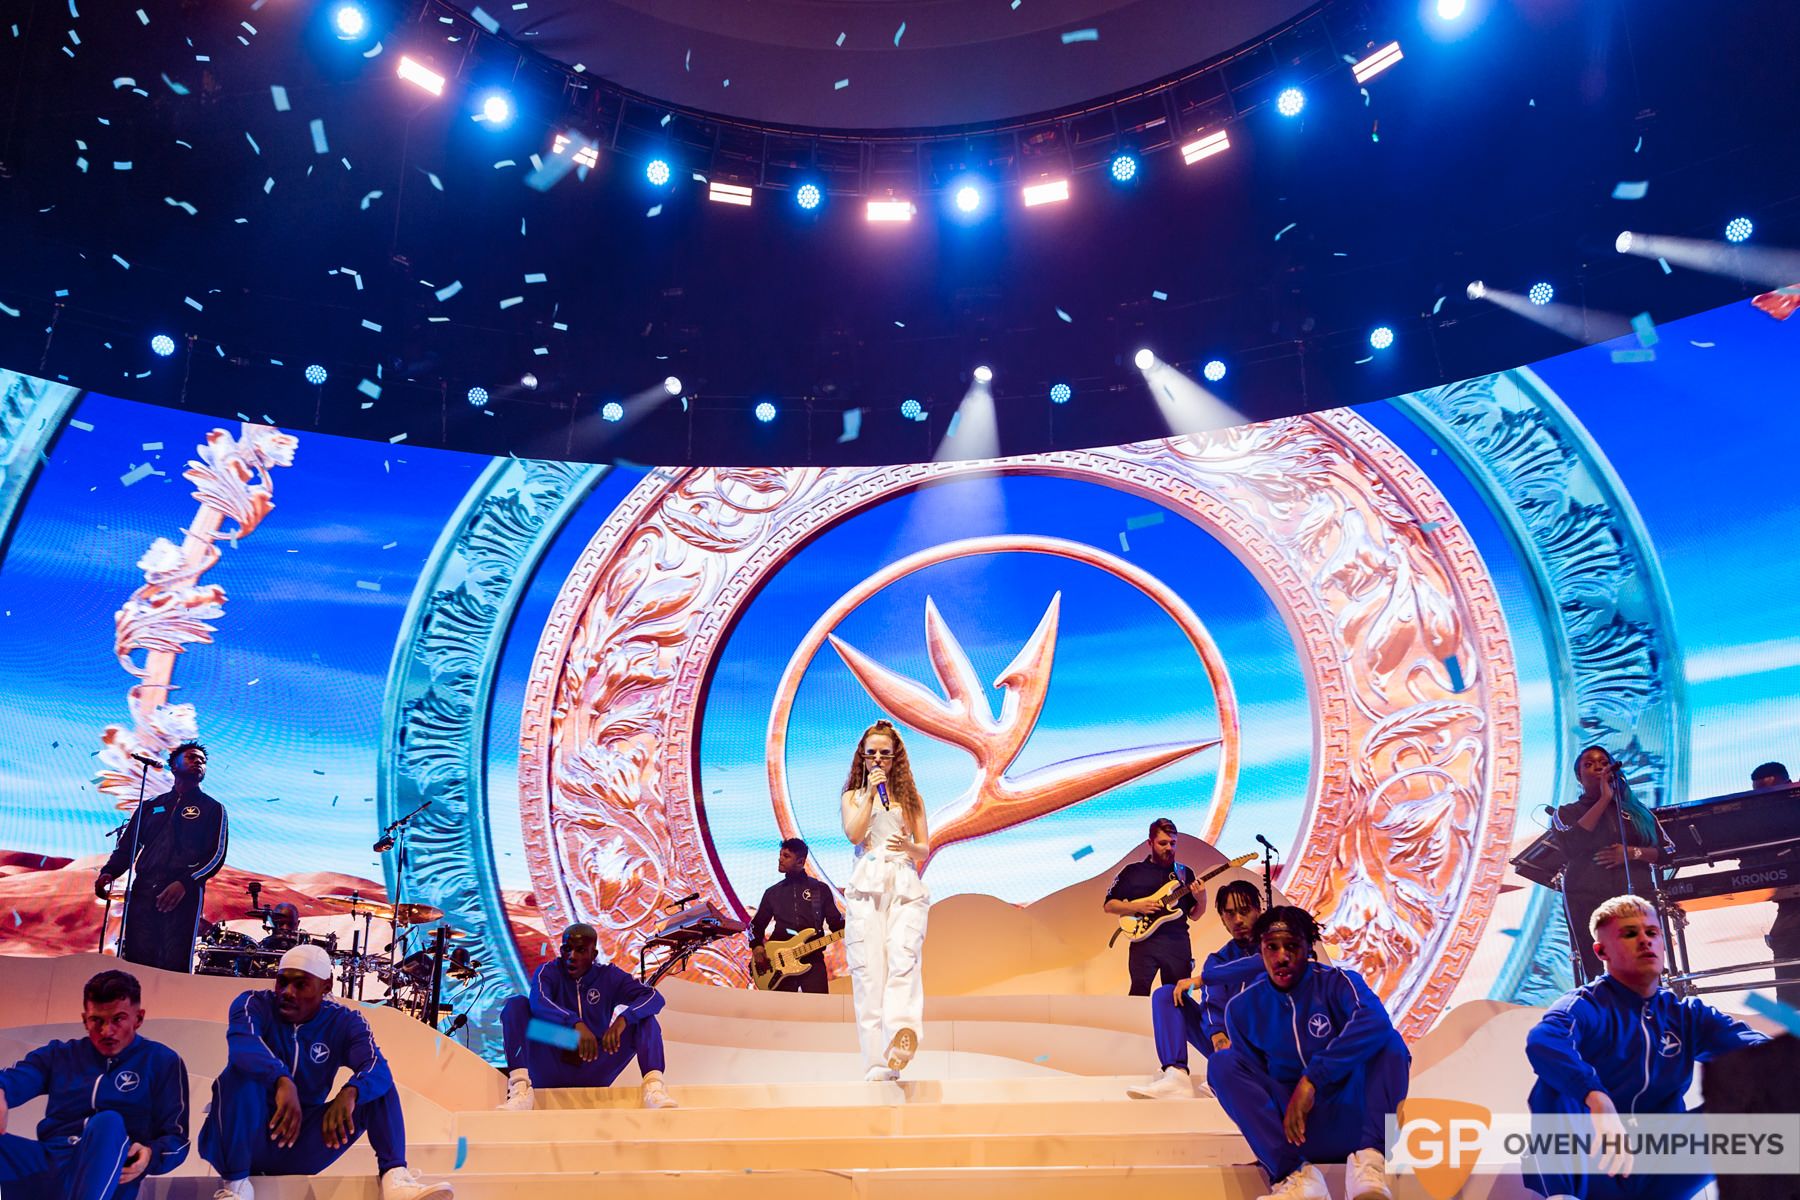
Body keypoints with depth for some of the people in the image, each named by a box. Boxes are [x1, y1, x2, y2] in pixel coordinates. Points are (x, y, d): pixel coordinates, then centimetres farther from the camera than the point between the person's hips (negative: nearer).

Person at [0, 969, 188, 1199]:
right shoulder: (59, 1055, 21)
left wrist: (150, 1155, -17)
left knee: (108, 1123, -35)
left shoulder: (163, 1062, 13)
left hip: (109, 1177, -3)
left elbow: (176, 1138, 7)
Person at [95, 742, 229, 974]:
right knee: (135, 961, -6)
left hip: (183, 895, -3)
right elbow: (127, 846, 21)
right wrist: (109, 872, -1)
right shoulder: (151, 806, 24)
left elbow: (216, 856, 1)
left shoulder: (213, 809, 12)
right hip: (142, 892, 3)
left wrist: (185, 883, -15)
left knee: (174, 966, -12)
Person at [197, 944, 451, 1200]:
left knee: (374, 1087, -13)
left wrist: (349, 1092, -42)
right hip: (244, 1139, -2)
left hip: (299, 1147, 2)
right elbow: (242, 1044, -31)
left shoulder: (345, 1023, -1)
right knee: (243, 1070, -27)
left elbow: (378, 1069, -20)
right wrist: (282, 1080, -48)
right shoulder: (254, 1005, -7)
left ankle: (395, 1176, -31)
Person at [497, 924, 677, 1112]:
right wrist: (575, 1024, -41)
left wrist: (622, 1019, -31)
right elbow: (538, 1002, -25)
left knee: (644, 1017, -14)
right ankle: (520, 1090, -34)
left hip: (593, 1075, 1)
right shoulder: (547, 972, -1)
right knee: (516, 1005, -17)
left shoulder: (609, 977, 3)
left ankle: (654, 1087, -36)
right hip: (549, 1072, -1)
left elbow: (655, 997, -11)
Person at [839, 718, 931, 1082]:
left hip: (906, 887, 0)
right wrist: (871, 794, 0)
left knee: (904, 961, -22)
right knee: (868, 969, -10)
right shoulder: (852, 797, 19)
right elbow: (854, 835, -1)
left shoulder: (910, 797, 20)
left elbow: (925, 849, 16)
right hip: (867, 886, 0)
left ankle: (902, 1036, -41)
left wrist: (908, 847, -6)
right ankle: (877, 1061, -13)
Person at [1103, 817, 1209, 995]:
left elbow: (1193, 915, 14)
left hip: (1178, 942, 3)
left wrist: (1201, 901, -7)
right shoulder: (1132, 871, 6)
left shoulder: (1185, 873, 14)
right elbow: (1109, 905, 5)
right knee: (1139, 994, -10)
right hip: (1144, 940, -2)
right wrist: (1137, 907, -10)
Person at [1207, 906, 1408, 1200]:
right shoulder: (1242, 1007, 3)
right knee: (1223, 1062, -17)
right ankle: (1293, 1173, -32)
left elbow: (1375, 1021, -29)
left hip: (1352, 1120, -2)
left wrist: (1311, 1079, -33)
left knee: (1388, 1042, -22)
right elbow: (1251, 1076, 7)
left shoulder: (1338, 982, -6)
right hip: (1290, 1128, 2)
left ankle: (1369, 1162, -34)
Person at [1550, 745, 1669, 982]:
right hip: (1587, 900, -2)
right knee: (1598, 974, -11)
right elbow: (1573, 843, -8)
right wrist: (1605, 799, -4)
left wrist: (1633, 853, -5)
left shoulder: (1636, 810, 21)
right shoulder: (1568, 812, 14)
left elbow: (1666, 852, 15)